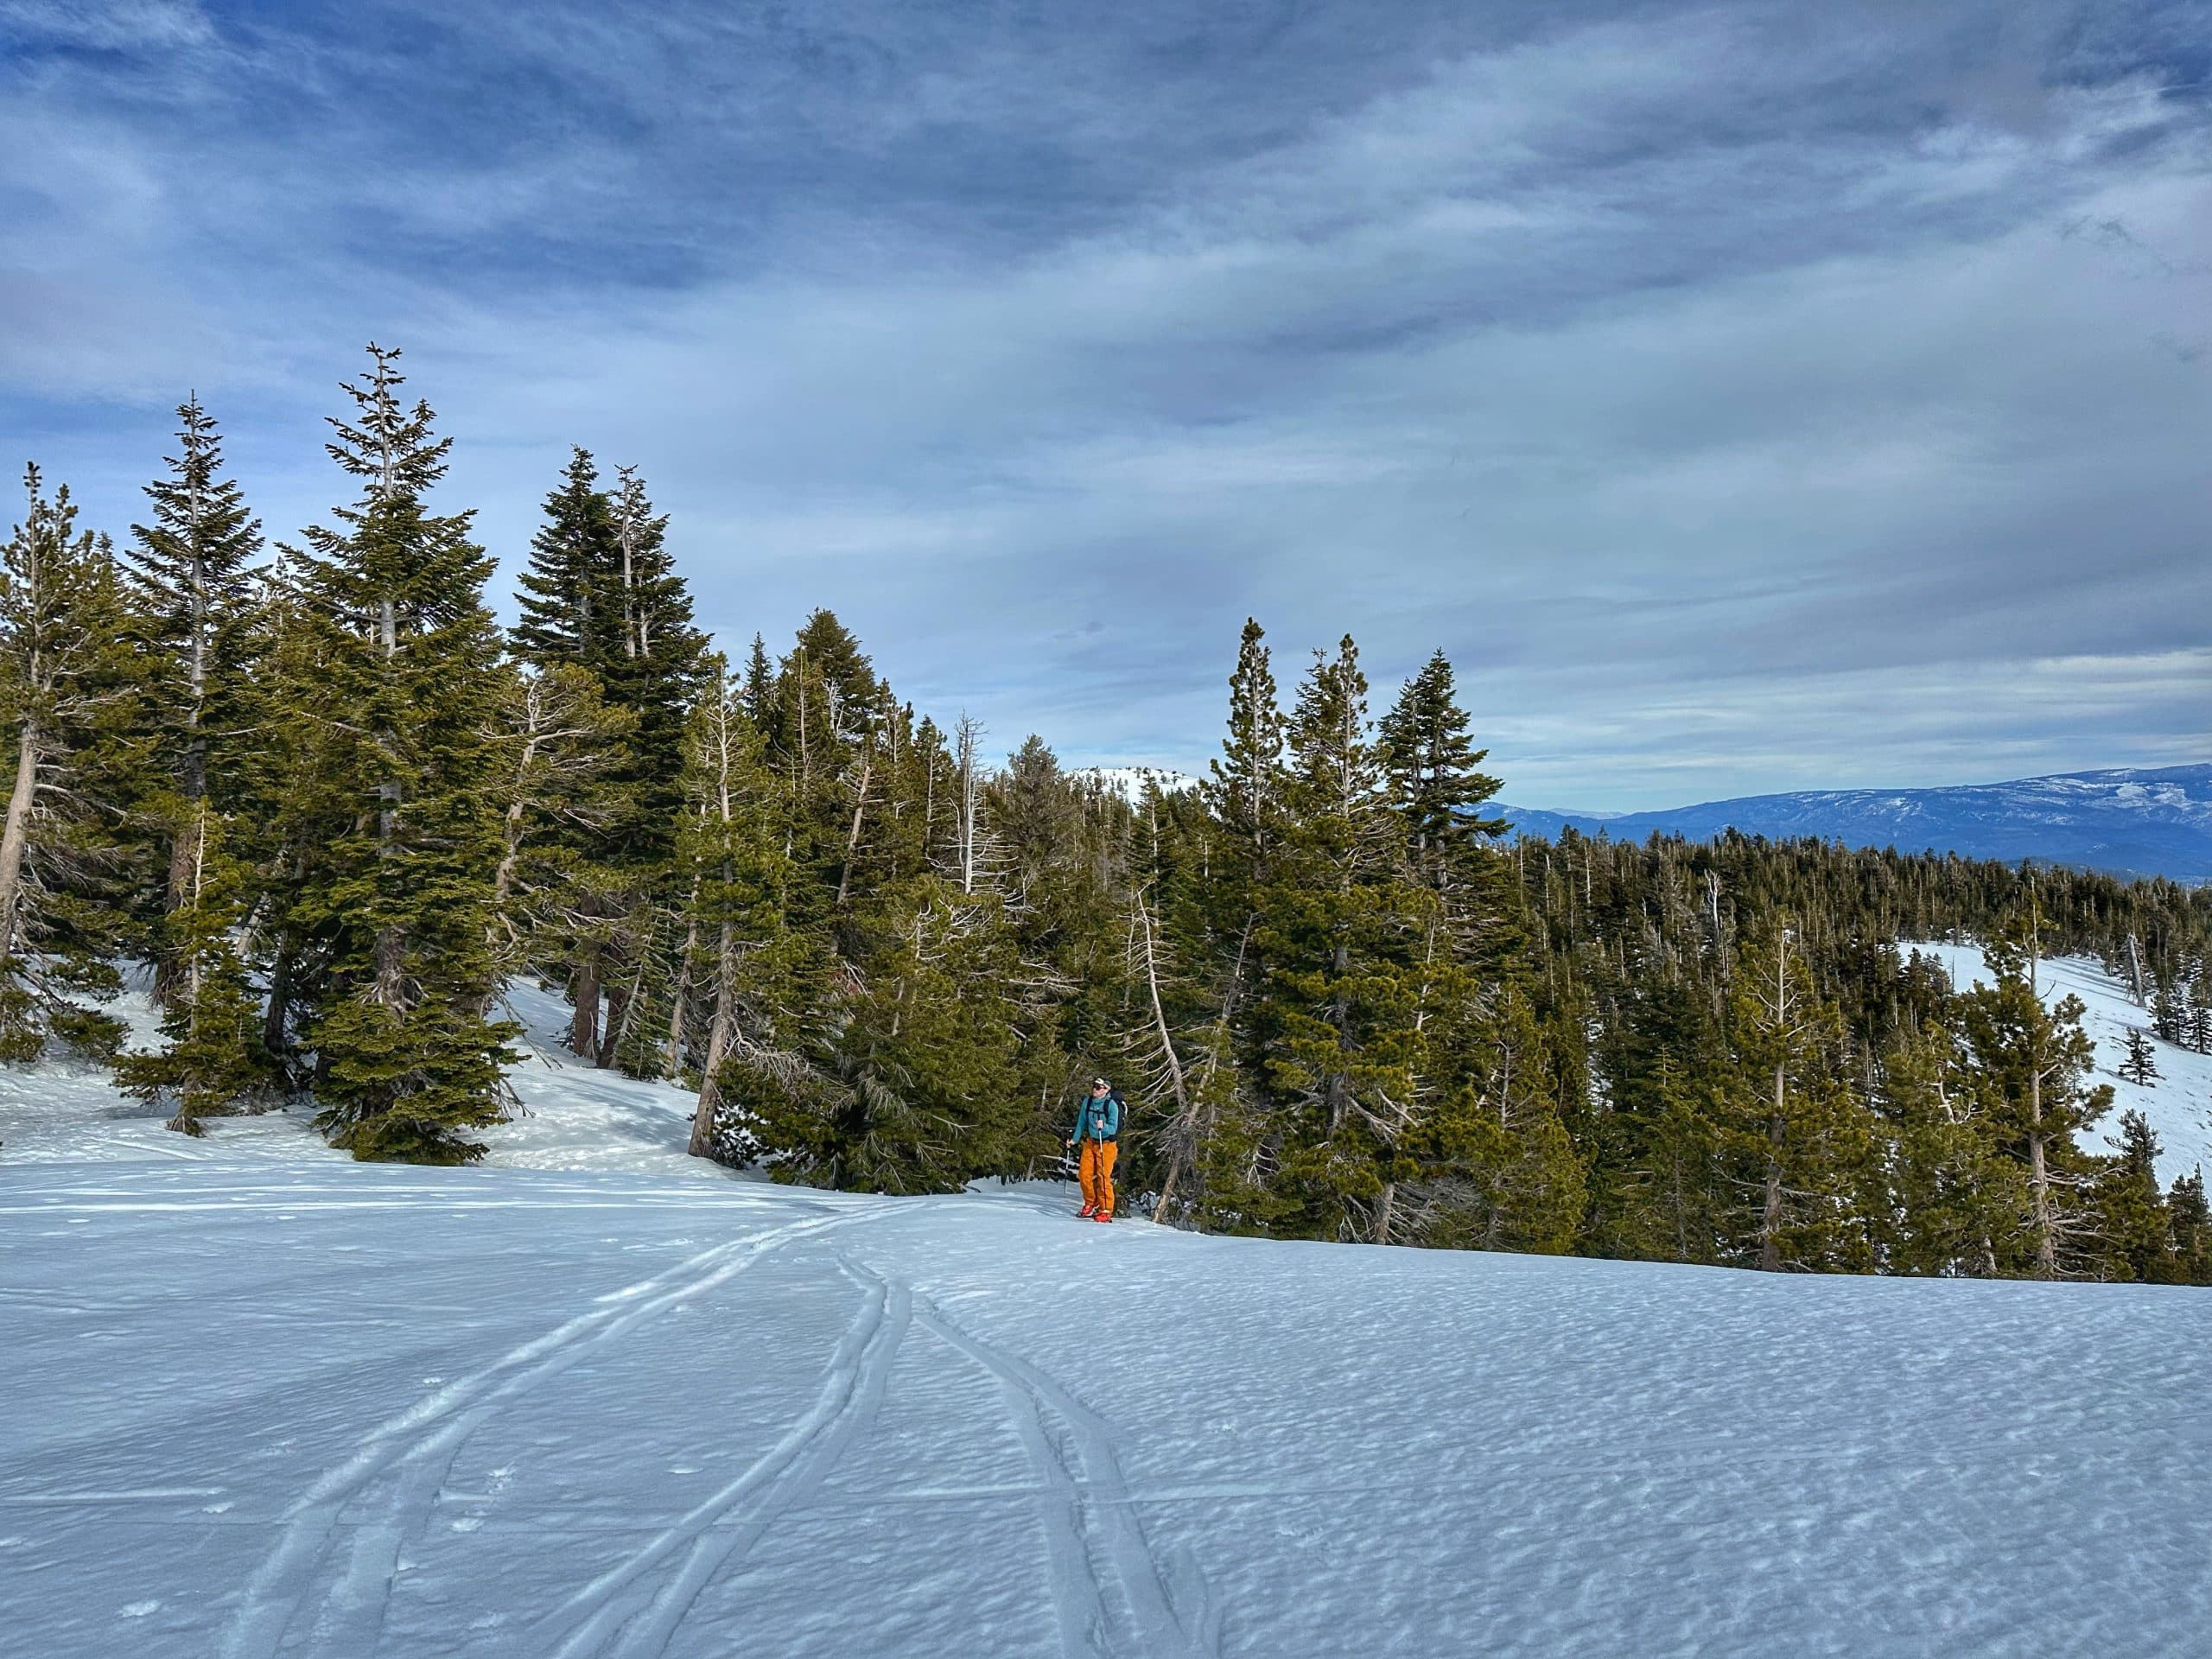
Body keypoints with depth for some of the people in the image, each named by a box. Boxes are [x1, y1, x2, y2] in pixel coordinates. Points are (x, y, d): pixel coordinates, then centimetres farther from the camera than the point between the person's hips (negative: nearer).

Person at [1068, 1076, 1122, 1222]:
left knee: (1103, 1177, -8)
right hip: (1090, 1142, 5)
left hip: (1106, 1144, -5)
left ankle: (1106, 1211, 1)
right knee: (1084, 1174, 2)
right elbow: (1082, 1123, 12)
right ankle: (1090, 1203, 23)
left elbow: (1113, 1128, -16)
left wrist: (1103, 1127, -35)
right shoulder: (1087, 1101, 0)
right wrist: (1074, 1139, 10)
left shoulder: (1111, 1104, -15)